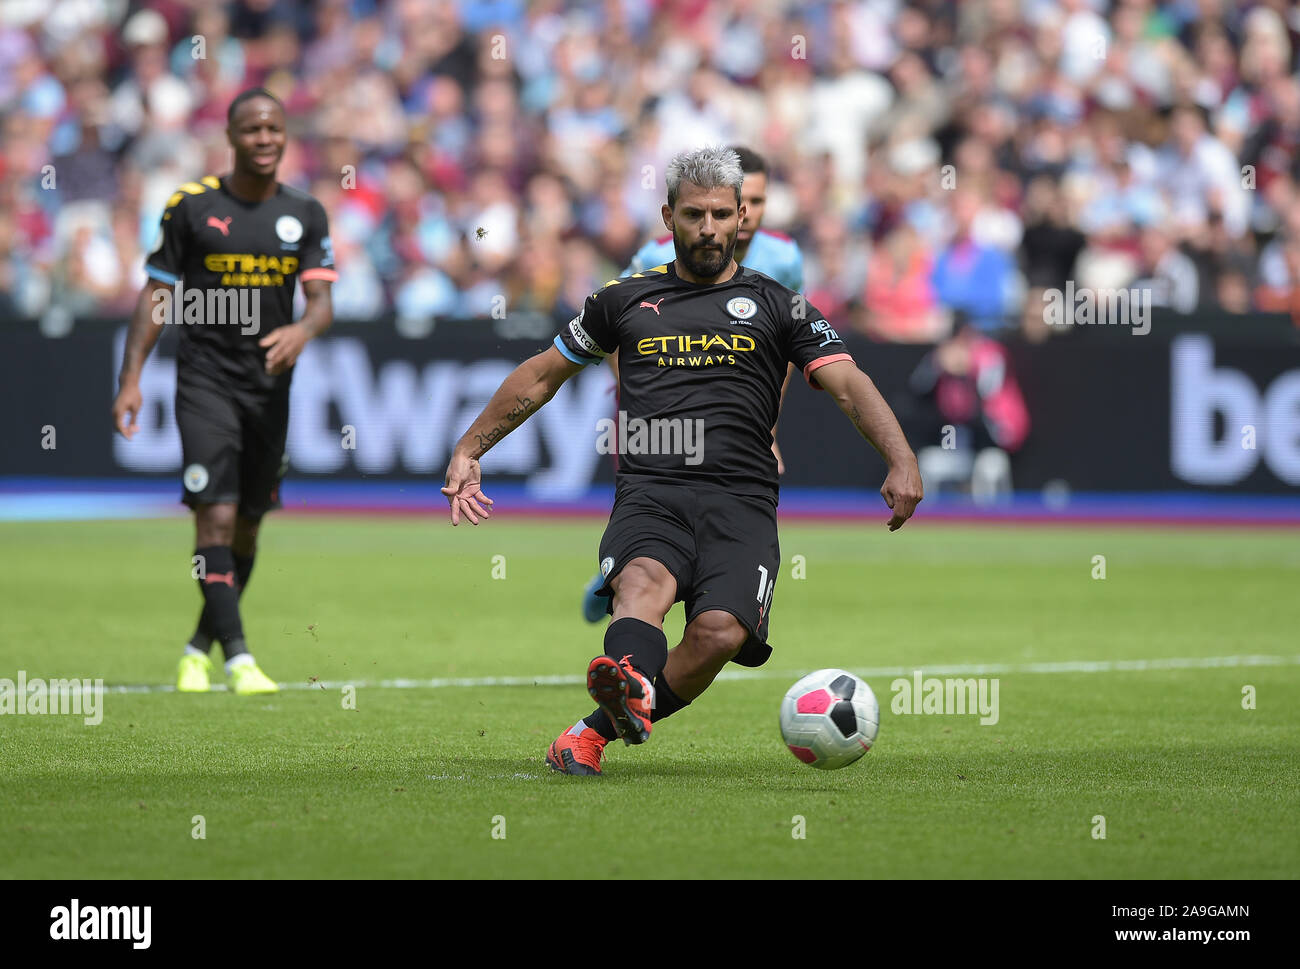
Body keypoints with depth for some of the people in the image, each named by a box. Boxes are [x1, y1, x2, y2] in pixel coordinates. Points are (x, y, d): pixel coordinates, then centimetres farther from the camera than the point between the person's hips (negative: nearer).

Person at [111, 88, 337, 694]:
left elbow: (322, 300, -1)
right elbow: (157, 293, 2)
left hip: (270, 384, 4)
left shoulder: (304, 215, 6)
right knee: (215, 515, -16)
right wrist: (131, 379, -4)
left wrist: (301, 331, -25)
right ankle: (238, 658, -19)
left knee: (247, 525, 10)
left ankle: (200, 649, 27)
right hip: (205, 378, -3)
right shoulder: (192, 206, -2)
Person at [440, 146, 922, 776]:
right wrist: (468, 451, 29)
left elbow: (848, 385, 5)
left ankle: (597, 729, -16)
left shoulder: (775, 306, 16)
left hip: (741, 499, 0)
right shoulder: (626, 300, 21)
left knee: (720, 632, -28)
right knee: (644, 582, -35)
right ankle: (631, 689, -65)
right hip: (648, 494, 0)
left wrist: (902, 460, -12)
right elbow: (541, 376, 31)